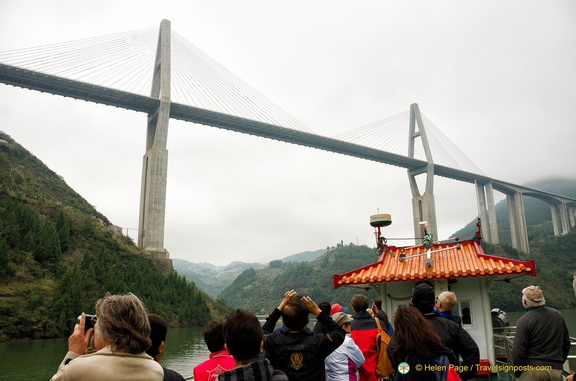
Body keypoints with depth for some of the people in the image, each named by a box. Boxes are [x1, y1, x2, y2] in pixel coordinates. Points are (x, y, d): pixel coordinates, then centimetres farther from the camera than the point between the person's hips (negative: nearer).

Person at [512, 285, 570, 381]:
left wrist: (518, 373, 1)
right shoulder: (558, 315, 7)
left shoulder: (524, 321, -11)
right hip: (556, 371, 6)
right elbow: (566, 343, 18)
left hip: (533, 370, -5)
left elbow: (518, 351, -12)